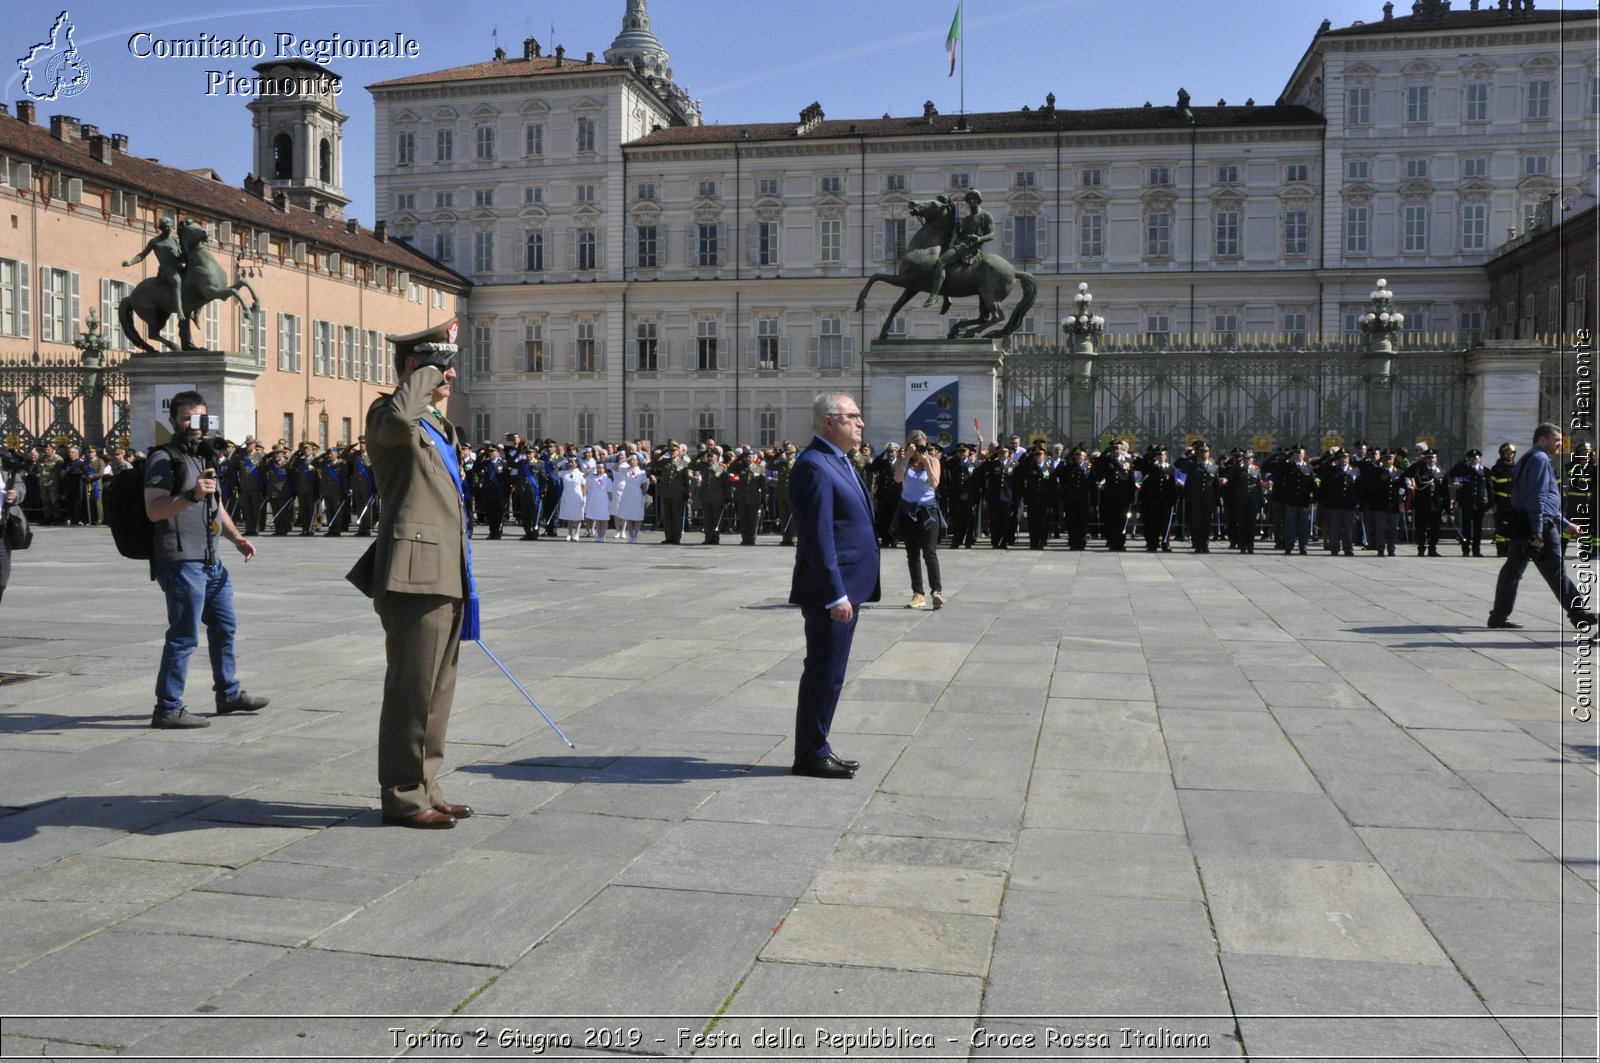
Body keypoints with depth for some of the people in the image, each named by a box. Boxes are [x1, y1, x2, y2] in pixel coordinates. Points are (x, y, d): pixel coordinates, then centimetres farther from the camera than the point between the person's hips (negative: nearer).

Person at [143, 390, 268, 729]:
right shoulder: (163, 458, -8)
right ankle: (167, 709, -2)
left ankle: (229, 693, 30)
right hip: (181, 560, -9)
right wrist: (192, 495, -30)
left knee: (225, 626, 17)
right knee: (185, 635, -9)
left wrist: (236, 538, 15)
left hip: (210, 559, 10)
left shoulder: (205, 456, 20)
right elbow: (153, 510, -18)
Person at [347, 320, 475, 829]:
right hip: (415, 575, -10)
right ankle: (402, 796, 4)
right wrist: (428, 374, -17)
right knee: (413, 688, -5)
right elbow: (399, 420, -33)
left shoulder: (441, 427, 24)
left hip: (446, 576, 10)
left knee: (437, 690, 14)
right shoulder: (387, 415, -5)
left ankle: (423, 789, 23)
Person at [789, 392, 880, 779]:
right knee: (824, 674, -1)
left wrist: (849, 591, 19)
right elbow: (818, 538, -22)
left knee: (828, 673, 16)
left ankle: (816, 748, 26)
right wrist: (835, 595, -24)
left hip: (846, 588, 10)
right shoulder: (814, 465, -17)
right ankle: (811, 755, 11)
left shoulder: (837, 461, 15)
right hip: (830, 591, -10)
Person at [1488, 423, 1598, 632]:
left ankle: (1499, 616, 10)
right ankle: (1581, 616, 1)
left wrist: (1565, 525, 29)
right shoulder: (1540, 459, -9)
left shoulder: (1527, 459, 23)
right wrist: (1538, 532, -22)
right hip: (1540, 525, -10)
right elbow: (1538, 497, -18)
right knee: (1557, 573, -5)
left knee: (1513, 570, 9)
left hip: (1520, 526, 10)